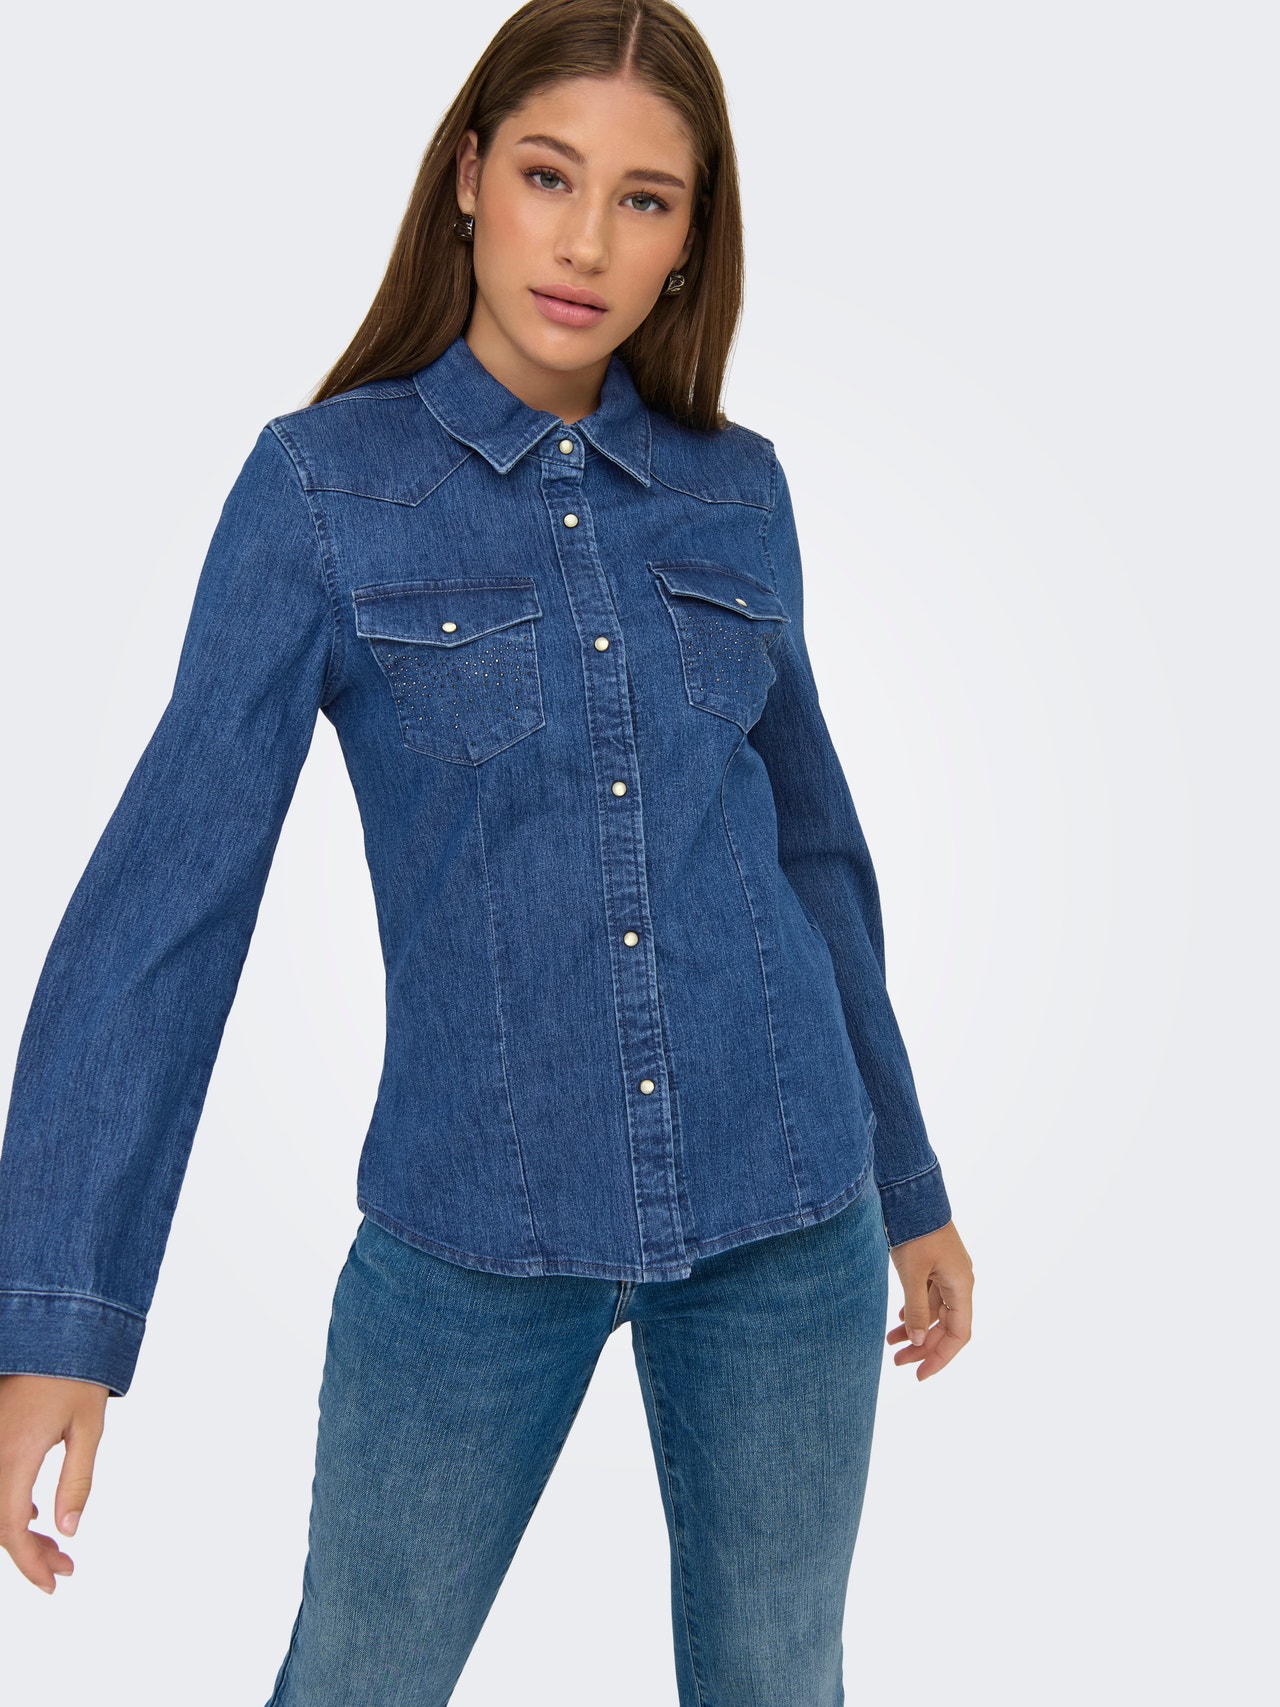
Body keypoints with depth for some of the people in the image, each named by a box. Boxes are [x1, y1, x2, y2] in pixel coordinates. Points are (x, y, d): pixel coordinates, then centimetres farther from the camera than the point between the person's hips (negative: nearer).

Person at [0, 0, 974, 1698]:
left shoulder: (737, 487, 4)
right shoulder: (324, 479, -7)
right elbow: (171, 882, -11)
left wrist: (905, 1178, 16)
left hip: (780, 1206, 3)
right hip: (477, 1220, -2)